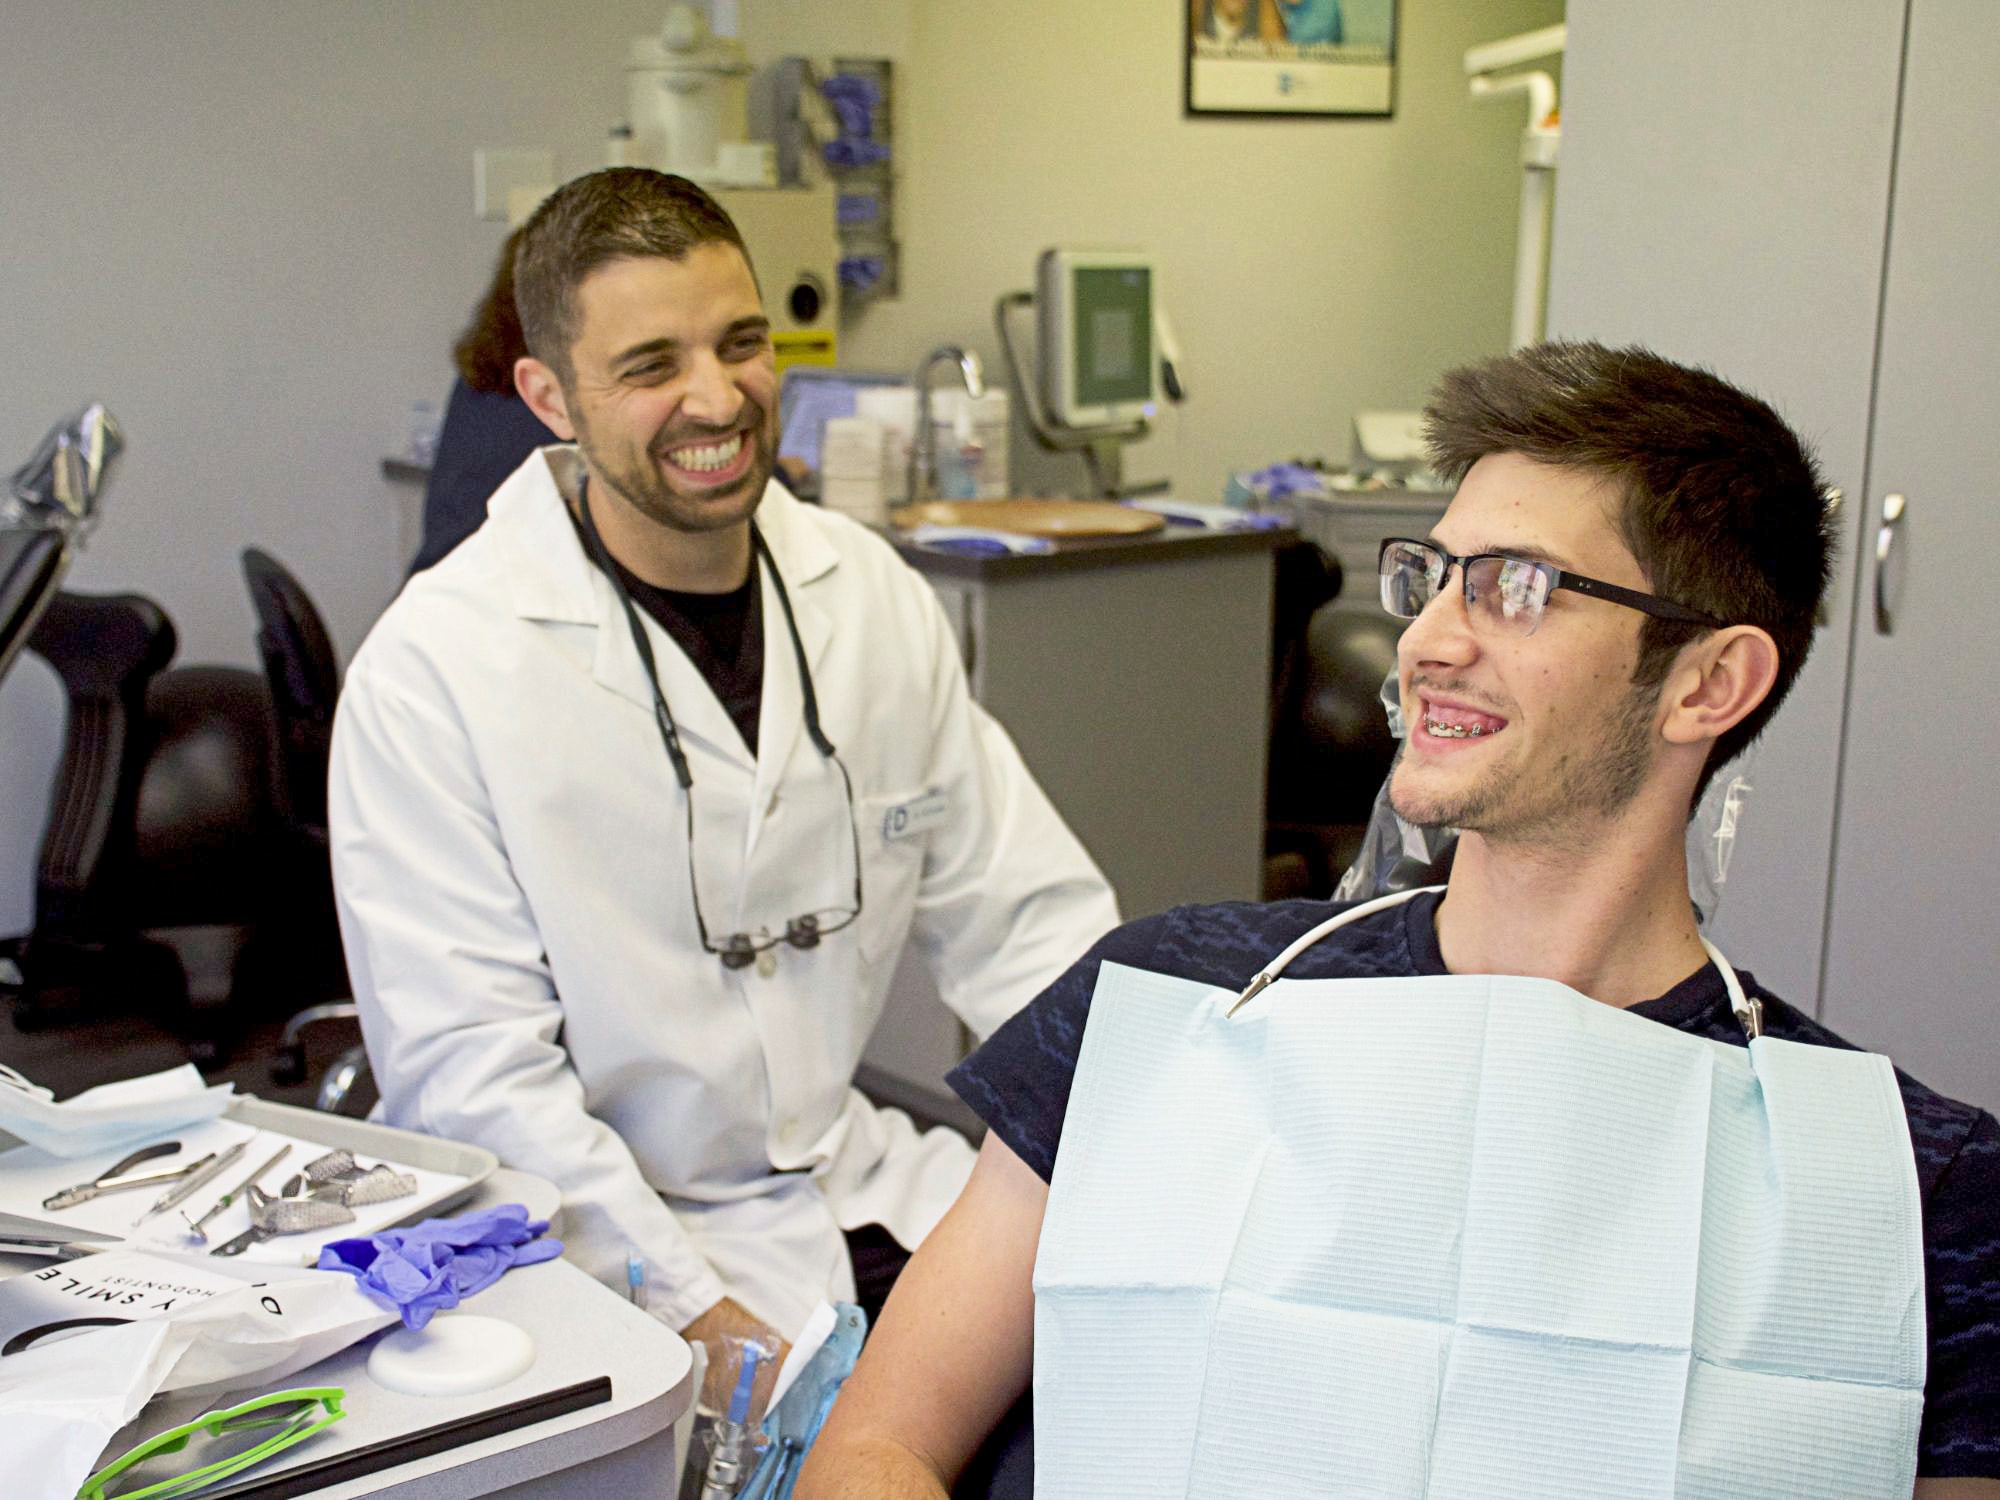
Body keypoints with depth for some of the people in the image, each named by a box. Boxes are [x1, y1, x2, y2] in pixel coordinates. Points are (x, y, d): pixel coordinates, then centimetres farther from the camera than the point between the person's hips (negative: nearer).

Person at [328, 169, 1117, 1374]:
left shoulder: (872, 593, 5)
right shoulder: (435, 669, -12)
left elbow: (1022, 916, 7)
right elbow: (472, 1069, -14)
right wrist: (684, 1306, -23)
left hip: (872, 1184, 6)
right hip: (619, 1244, -5)